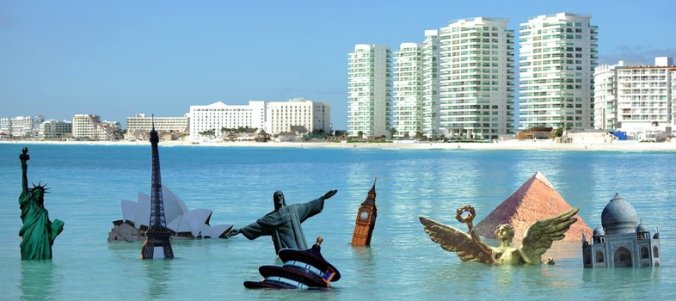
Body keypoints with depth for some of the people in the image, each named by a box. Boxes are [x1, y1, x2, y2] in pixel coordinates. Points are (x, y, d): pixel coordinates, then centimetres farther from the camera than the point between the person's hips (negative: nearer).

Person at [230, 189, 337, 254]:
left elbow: (308, 206, 22)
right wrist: (240, 230, -4)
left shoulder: (293, 209, 15)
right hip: (284, 247, -3)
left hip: (297, 245, 3)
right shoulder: (271, 217, 7)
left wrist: (323, 198, 22)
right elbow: (257, 225, 4)